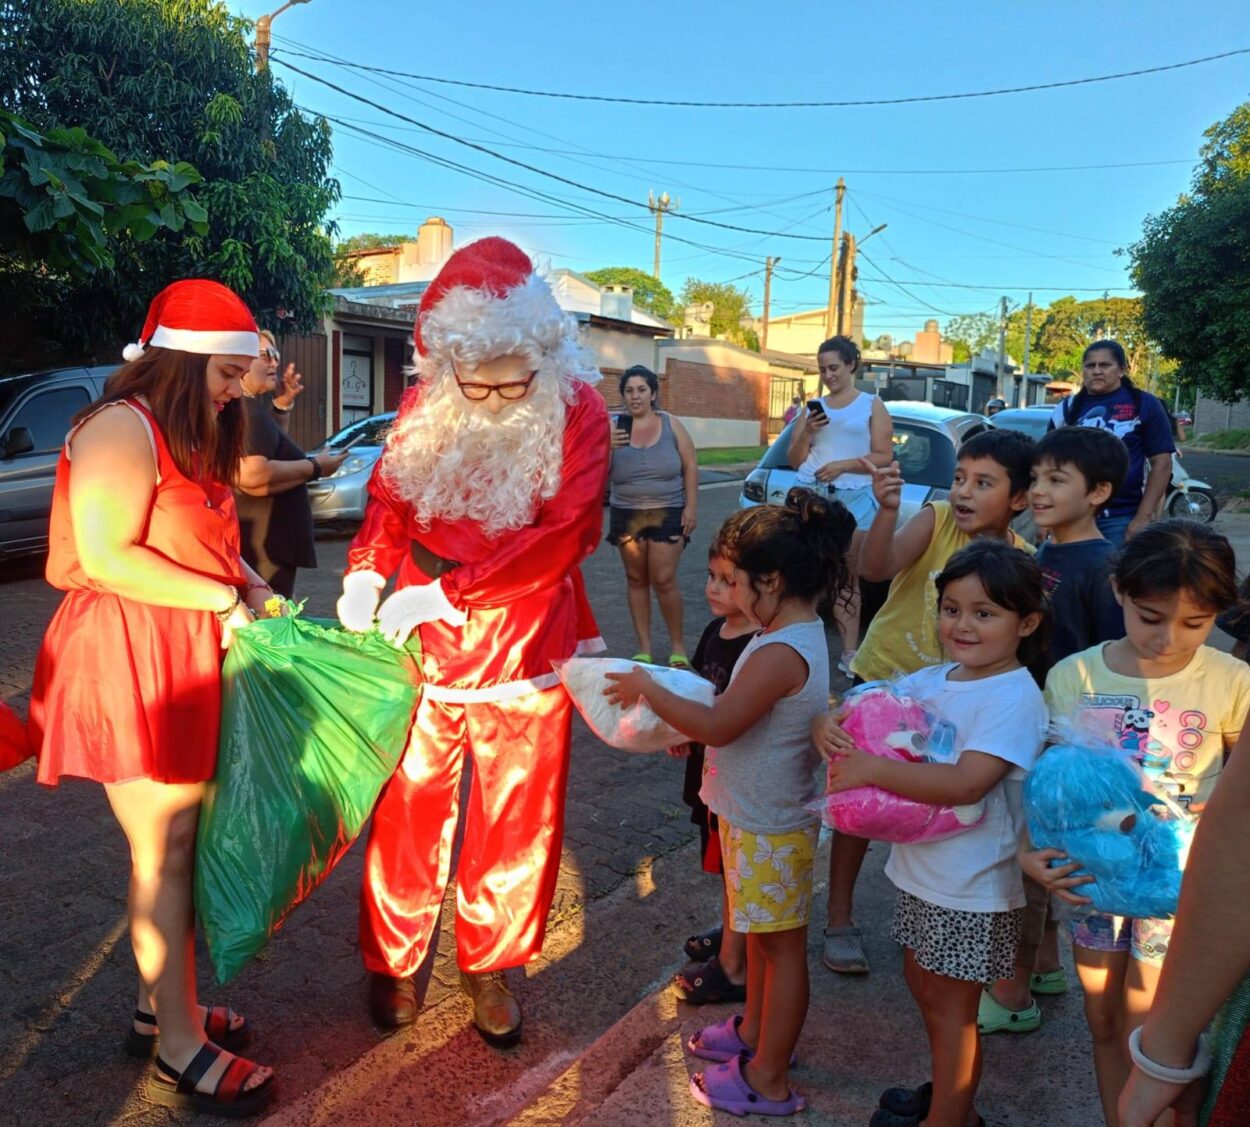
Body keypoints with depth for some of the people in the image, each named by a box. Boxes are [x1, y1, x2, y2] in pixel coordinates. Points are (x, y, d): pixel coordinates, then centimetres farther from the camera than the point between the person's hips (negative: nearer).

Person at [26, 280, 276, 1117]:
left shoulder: (192, 439, 17)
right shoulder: (123, 427, -14)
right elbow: (107, 558, -21)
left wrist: (252, 586, 5)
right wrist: (226, 599, -17)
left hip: (185, 660, 9)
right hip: (131, 663, -9)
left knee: (178, 843, 14)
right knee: (165, 852, -2)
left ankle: (162, 1006, 29)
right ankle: (181, 1052, 11)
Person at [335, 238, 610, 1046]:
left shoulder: (576, 411, -10)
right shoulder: (426, 406, 0)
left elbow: (561, 534, -18)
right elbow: (390, 502, 6)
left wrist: (448, 592, -22)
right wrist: (368, 572, -14)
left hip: (525, 646, -1)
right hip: (423, 643, 2)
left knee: (514, 820, 11)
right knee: (409, 810, 11)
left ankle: (491, 964, 33)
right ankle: (394, 958, 34)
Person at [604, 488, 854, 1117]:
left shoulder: (780, 653, -29)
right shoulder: (799, 635, 3)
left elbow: (717, 725, -29)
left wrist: (646, 689, -18)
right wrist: (686, 729, 2)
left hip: (770, 829, -10)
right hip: (758, 815, 10)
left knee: (780, 945, 7)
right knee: (761, 935, 25)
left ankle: (768, 1079, 24)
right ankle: (754, 1031, 45)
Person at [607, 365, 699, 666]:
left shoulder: (671, 424, 0)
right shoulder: (613, 427, 0)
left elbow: (690, 466, 2)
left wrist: (691, 506, -5)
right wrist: (607, 447, -21)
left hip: (667, 513, -2)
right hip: (626, 515, 2)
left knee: (664, 580, -6)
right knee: (636, 580, 7)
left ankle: (677, 644, 11)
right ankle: (644, 647, 17)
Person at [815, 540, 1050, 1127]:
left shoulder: (1015, 699, -22)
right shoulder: (933, 680, 1)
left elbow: (966, 782, -34)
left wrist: (870, 769, -35)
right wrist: (826, 724, -19)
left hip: (971, 888, -8)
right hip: (918, 865, 8)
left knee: (950, 1007, 10)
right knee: (922, 985, 23)